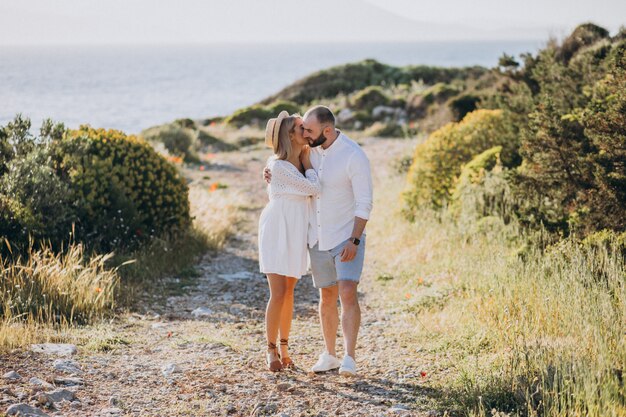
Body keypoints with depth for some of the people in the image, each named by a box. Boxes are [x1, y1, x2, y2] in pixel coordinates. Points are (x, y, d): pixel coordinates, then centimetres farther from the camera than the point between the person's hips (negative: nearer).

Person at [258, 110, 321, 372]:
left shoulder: (301, 161, 5)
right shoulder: (279, 165, -19)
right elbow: (314, 188, -18)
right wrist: (307, 161, -6)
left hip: (296, 233, 7)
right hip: (277, 231, -7)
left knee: (288, 292, 12)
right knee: (278, 294, -8)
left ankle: (284, 347, 22)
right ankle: (271, 350, 3)